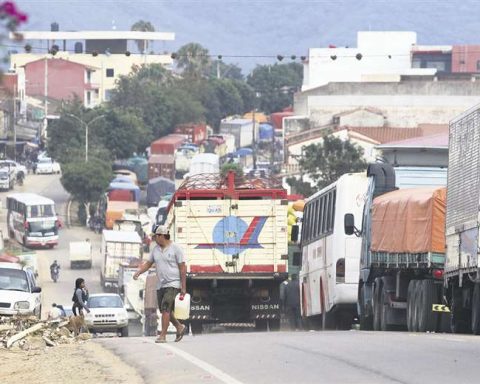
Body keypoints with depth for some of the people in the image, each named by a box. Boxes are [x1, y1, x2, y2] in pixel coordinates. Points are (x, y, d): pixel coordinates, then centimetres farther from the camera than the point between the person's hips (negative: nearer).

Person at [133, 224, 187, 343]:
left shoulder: (175, 249, -8)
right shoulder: (156, 249, 11)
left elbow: (182, 268, -7)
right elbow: (148, 263, 17)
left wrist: (183, 288, -10)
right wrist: (138, 272, -3)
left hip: (173, 284, -7)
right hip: (160, 285, 7)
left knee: (165, 309, -16)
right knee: (164, 311, 11)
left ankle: (163, 335, -16)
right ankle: (179, 327, 31)